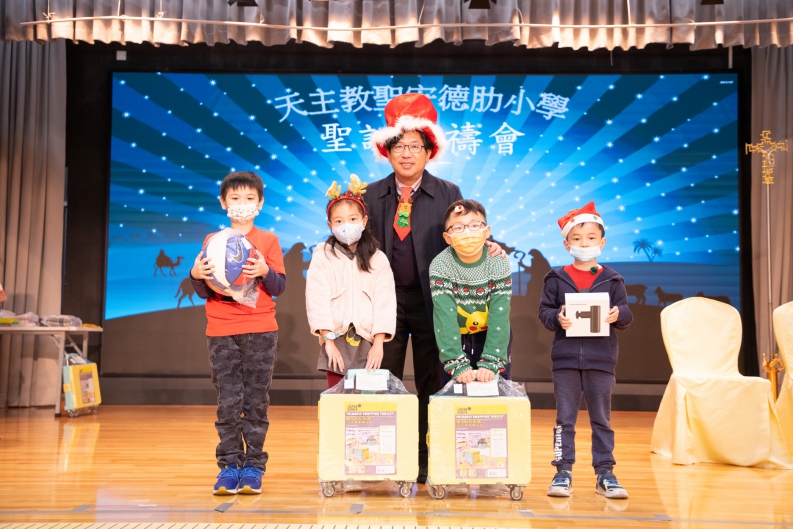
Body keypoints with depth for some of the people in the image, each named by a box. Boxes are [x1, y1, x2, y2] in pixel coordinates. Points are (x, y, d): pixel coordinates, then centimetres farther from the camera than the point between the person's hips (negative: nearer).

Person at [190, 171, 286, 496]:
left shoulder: (268, 240, 7)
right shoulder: (212, 241, 10)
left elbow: (280, 287, 3)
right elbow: (203, 292, 9)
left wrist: (264, 271, -16)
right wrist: (196, 275, -11)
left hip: (260, 330, -1)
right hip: (221, 331, 1)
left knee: (256, 401, 1)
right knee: (228, 402, 0)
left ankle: (253, 466, 9)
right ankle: (229, 465, 8)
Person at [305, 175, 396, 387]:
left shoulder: (378, 259, 7)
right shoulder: (323, 256, 2)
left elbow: (384, 302, 0)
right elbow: (317, 299, -5)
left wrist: (378, 343, -9)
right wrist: (328, 341, -12)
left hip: (367, 342, 1)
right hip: (336, 340, -1)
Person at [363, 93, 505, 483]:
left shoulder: (448, 194, 2)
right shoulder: (372, 196, 5)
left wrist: (488, 249, -17)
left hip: (430, 302, -1)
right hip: (386, 301, 1)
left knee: (430, 385, 6)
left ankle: (427, 460, 17)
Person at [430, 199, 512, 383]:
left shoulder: (499, 264, -18)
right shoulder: (441, 265, -20)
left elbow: (499, 316, -24)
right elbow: (445, 317, -27)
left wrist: (490, 363, -34)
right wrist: (457, 364, -36)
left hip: (492, 337, 1)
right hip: (456, 339, 0)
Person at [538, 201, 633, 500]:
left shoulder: (612, 280, 4)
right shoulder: (556, 279, 3)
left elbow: (626, 315, 4)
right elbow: (544, 311, 3)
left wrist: (618, 315, -18)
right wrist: (557, 319, -18)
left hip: (601, 360, 0)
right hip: (566, 358, 0)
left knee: (601, 419, 8)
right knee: (565, 418, 5)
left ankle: (605, 474, 16)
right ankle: (563, 472, 13)